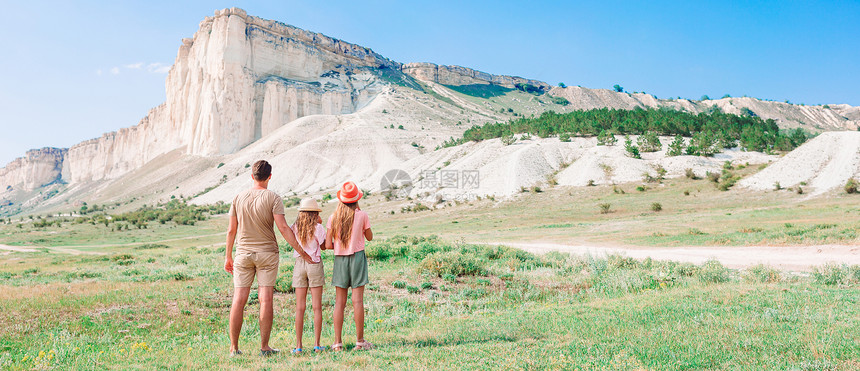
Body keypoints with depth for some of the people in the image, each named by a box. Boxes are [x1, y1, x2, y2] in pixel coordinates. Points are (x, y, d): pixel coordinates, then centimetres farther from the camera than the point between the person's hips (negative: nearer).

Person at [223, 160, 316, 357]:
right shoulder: (272, 198, -7)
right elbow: (283, 228, -14)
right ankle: (264, 346, 5)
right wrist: (301, 252, -10)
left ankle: (234, 347, 8)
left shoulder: (239, 197, 3)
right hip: (267, 253, -3)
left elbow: (231, 230, 6)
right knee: (265, 299, 1)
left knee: (239, 300, 4)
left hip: (243, 253, 3)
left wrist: (228, 257, 15)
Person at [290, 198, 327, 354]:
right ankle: (317, 344, 4)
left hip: (299, 264, 3)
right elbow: (324, 245, 0)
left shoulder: (295, 228, 1)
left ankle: (298, 346, 6)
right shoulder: (318, 228, -8)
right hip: (315, 264, -3)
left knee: (300, 307, 6)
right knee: (317, 307, 3)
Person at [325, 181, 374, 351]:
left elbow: (328, 245, -3)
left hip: (340, 259, 2)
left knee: (339, 302, 5)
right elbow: (369, 237, 10)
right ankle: (360, 340, 4)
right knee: (357, 300, 0)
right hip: (357, 256, -2)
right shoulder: (362, 216, -5)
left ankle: (338, 342, 5)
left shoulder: (333, 218, 0)